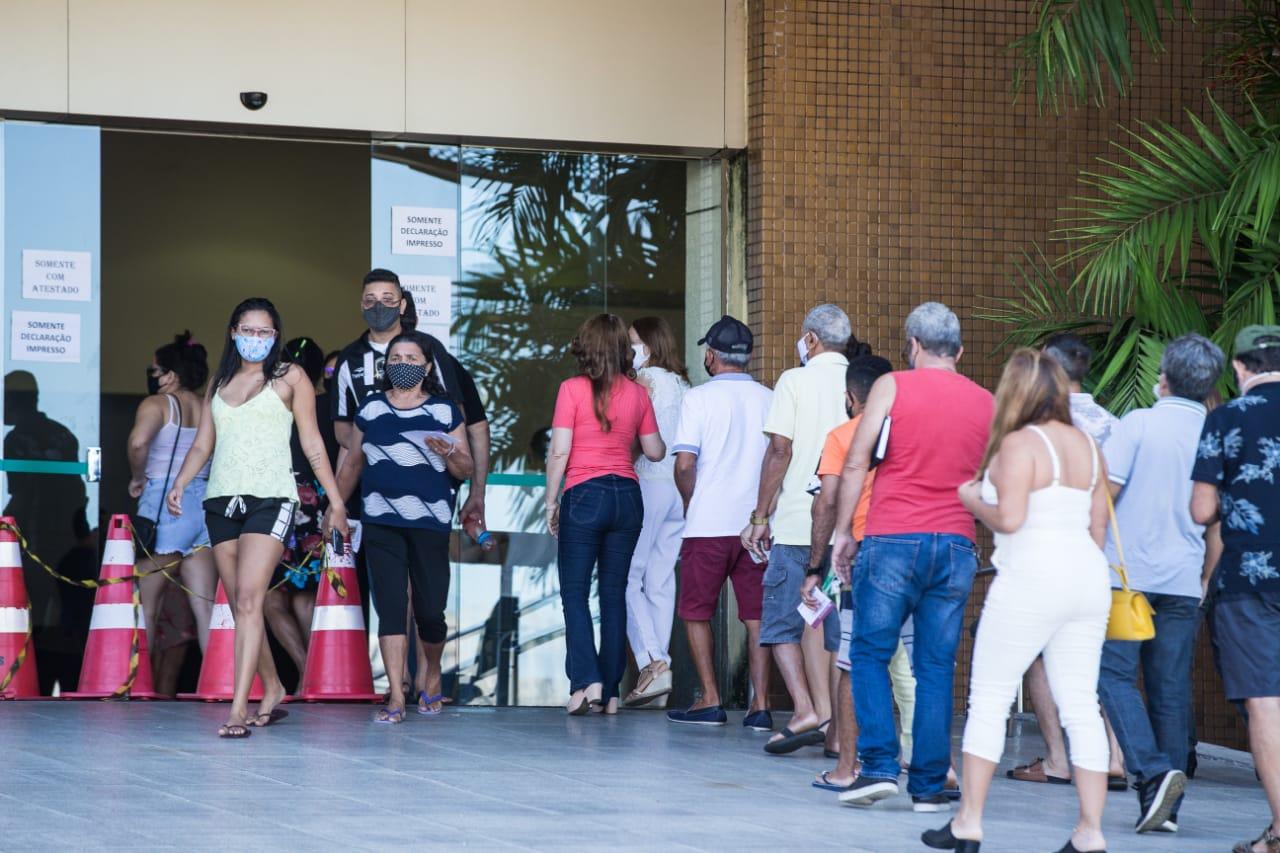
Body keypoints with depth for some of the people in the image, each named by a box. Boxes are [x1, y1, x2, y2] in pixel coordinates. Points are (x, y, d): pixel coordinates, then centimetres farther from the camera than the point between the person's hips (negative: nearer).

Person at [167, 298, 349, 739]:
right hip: (221, 500, 5)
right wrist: (180, 483, -1)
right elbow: (202, 443, 16)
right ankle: (273, 692, 22)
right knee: (240, 606, 7)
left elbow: (312, 443, 5)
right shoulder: (219, 383, 17)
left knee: (249, 600, -17)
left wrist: (336, 501, 2)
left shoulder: (290, 378, 6)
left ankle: (239, 707, -22)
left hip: (270, 499, -5)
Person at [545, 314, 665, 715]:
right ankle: (610, 692, 9)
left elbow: (559, 451, -8)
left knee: (574, 592, 1)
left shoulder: (573, 389, -6)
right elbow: (655, 451, 12)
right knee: (614, 593, 8)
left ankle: (587, 681, -14)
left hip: (584, 496, -4)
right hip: (627, 495, 4)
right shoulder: (637, 393, 5)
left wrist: (551, 502, 1)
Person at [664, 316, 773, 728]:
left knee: (697, 612, 10)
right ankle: (760, 705, 0)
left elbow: (684, 464, -11)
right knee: (756, 616, 5)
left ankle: (710, 700, 7)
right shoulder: (769, 399, 5)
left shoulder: (699, 398, -5)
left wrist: (690, 503, 6)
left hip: (708, 524, -3)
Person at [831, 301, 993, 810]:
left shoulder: (892, 387, 1)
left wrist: (843, 531, 4)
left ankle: (880, 766, -7)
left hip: (892, 540, -3)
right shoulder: (986, 403, 11)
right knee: (936, 668, 5)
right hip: (957, 544, 3)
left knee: (870, 655, 5)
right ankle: (929, 784, 4)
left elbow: (856, 464, -2)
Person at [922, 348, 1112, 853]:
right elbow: (1098, 527, 15)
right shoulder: (1088, 446, 12)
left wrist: (973, 500, 0)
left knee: (989, 700, 3)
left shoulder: (1019, 444, -10)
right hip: (1087, 576, 7)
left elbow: (1009, 517, -19)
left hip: (1031, 580, -7)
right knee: (1081, 706, 6)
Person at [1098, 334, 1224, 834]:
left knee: (1115, 674, -1)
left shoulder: (1140, 423, -6)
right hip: (1184, 581, 4)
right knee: (1171, 689, 7)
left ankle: (1153, 773, -22)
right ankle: (1166, 807, 7)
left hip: (1129, 571, -4)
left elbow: (1106, 489, -10)